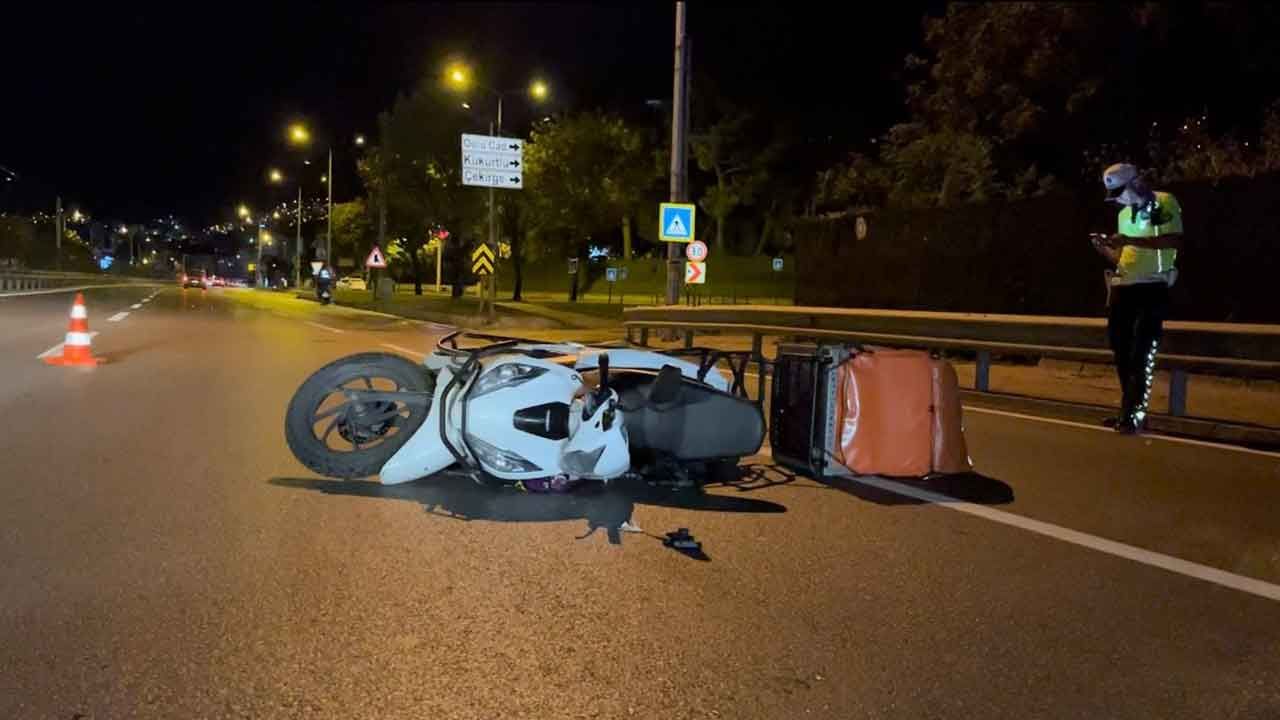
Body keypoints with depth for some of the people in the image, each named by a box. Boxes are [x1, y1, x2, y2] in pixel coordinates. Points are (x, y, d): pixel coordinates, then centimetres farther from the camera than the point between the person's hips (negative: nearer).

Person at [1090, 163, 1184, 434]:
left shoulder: (1165, 202, -2)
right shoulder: (1124, 214, 18)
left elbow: (1176, 241, -17)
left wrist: (1131, 240, -22)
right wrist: (1105, 249, 2)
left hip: (1152, 287, -7)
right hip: (1122, 287, 7)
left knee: (1142, 355, -9)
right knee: (1121, 351, 7)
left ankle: (1133, 415, -7)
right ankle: (1131, 410, 17)